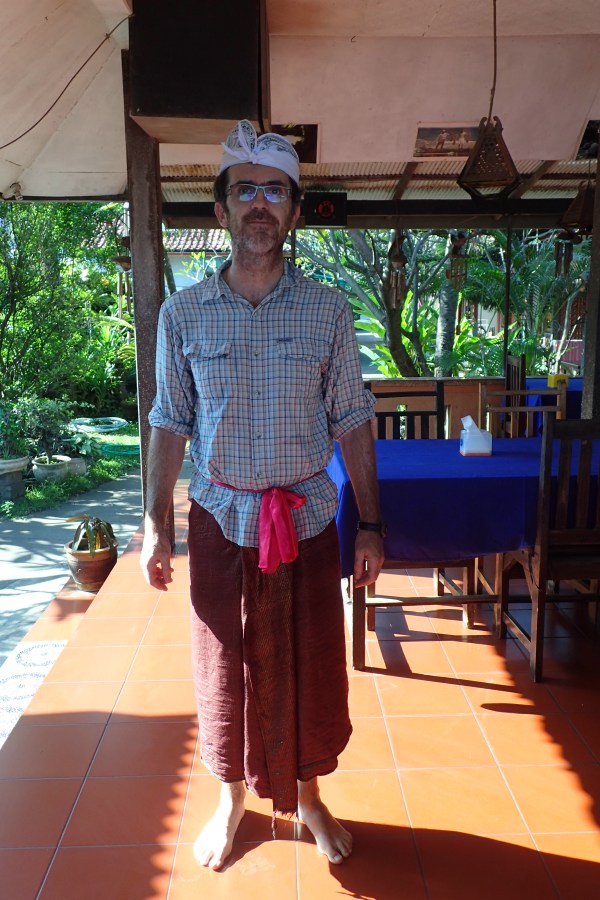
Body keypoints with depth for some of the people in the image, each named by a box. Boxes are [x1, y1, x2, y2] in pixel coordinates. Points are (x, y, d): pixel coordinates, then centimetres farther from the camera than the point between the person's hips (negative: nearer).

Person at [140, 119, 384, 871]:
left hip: (307, 519, 0)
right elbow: (169, 423, 2)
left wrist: (371, 525, -3)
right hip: (220, 522, 0)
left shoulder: (328, 311, -3)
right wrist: (154, 522, -4)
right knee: (225, 665, 14)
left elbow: (351, 424, -1)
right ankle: (232, 798, 39)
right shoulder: (182, 313, -2)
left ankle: (307, 796, 38)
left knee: (310, 664, 13)